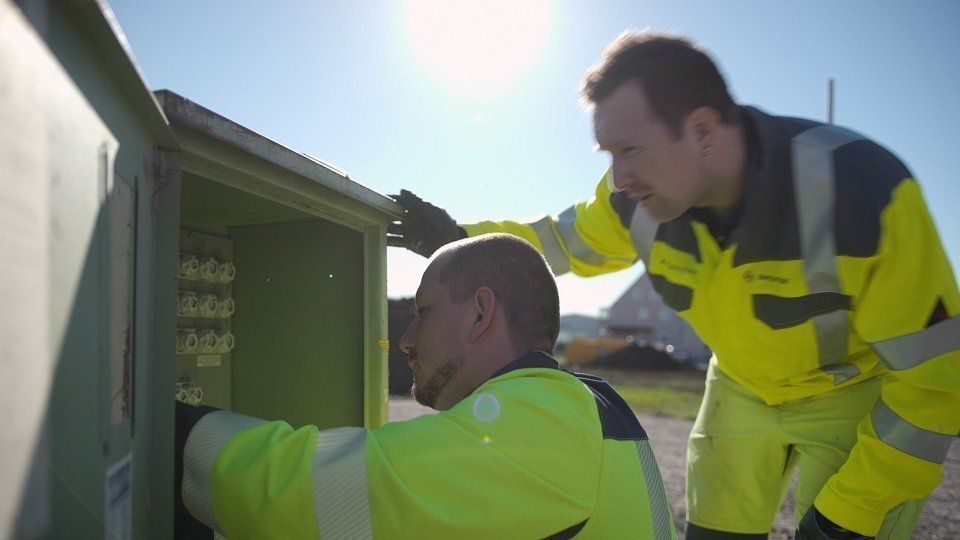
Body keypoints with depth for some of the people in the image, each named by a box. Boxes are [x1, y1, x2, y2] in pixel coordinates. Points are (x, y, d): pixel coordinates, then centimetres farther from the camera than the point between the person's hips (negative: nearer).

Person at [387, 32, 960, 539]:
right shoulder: (637, 197, -21)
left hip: (862, 392, -3)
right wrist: (458, 236, -10)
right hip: (744, 389, 4)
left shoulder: (864, 193, -34)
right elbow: (570, 240, 1)